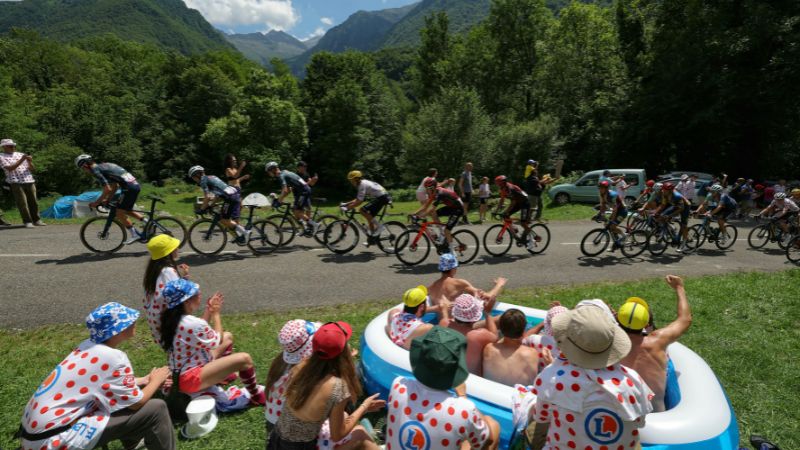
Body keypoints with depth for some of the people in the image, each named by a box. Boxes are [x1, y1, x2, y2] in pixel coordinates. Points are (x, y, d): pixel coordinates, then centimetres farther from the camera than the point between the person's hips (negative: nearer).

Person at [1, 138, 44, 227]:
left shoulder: (20, 154, 16)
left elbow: (32, 169, 13)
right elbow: (10, 168, -10)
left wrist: (29, 161, -8)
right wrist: (21, 160, -15)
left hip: (29, 181, 4)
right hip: (16, 183, -3)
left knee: (33, 202, 5)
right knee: (22, 203, -4)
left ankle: (36, 220, 15)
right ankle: (27, 221, 1)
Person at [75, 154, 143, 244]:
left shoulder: (96, 170, -4)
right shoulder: (104, 165, 23)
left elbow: (107, 190, -12)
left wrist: (96, 202, -1)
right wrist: (107, 199, 25)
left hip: (129, 188, -9)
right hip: (135, 185, 9)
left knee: (119, 213, 1)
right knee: (127, 211, 22)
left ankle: (134, 235, 3)